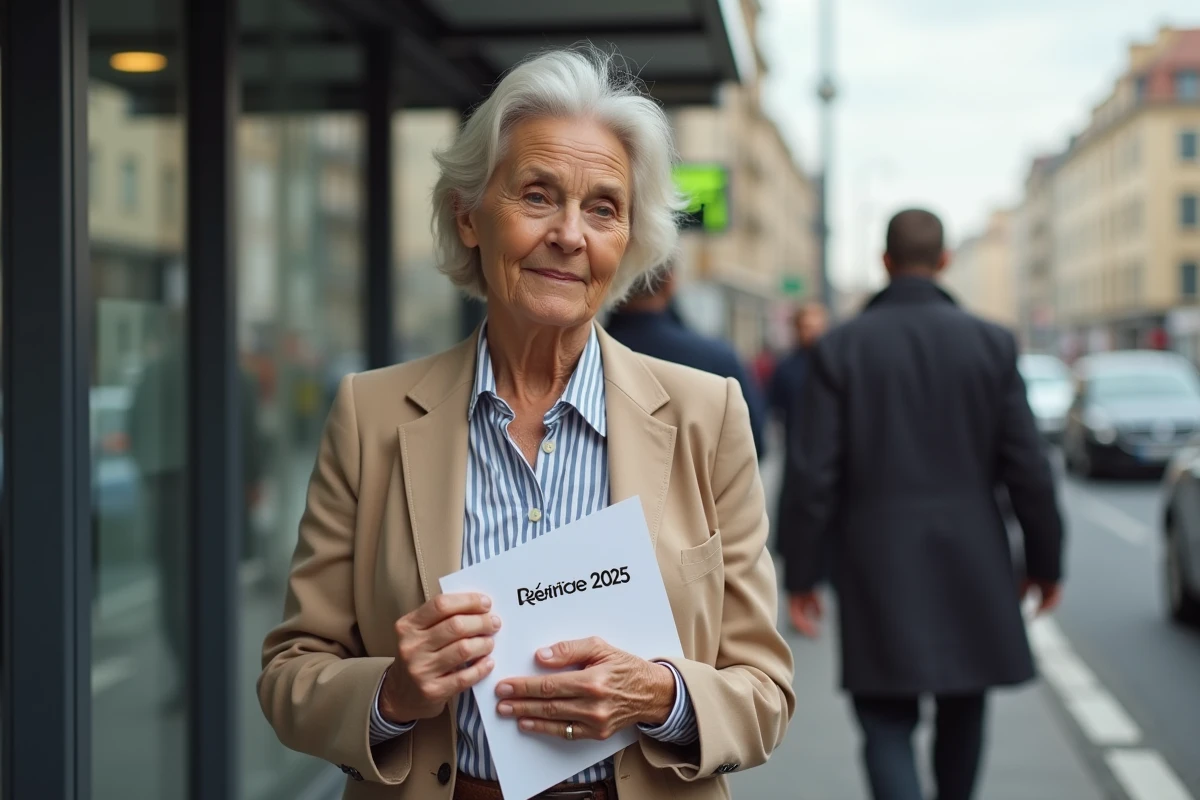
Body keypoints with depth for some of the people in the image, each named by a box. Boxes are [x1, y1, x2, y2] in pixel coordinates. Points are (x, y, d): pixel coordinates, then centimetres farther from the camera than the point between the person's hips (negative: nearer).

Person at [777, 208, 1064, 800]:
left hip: (879, 569, -2)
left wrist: (800, 573, 1)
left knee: (887, 726, 2)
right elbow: (1027, 467, -2)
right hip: (971, 566, 2)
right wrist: (1045, 561, 9)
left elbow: (812, 473, -7)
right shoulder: (991, 343, -2)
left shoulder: (840, 347, -4)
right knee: (961, 715, 19)